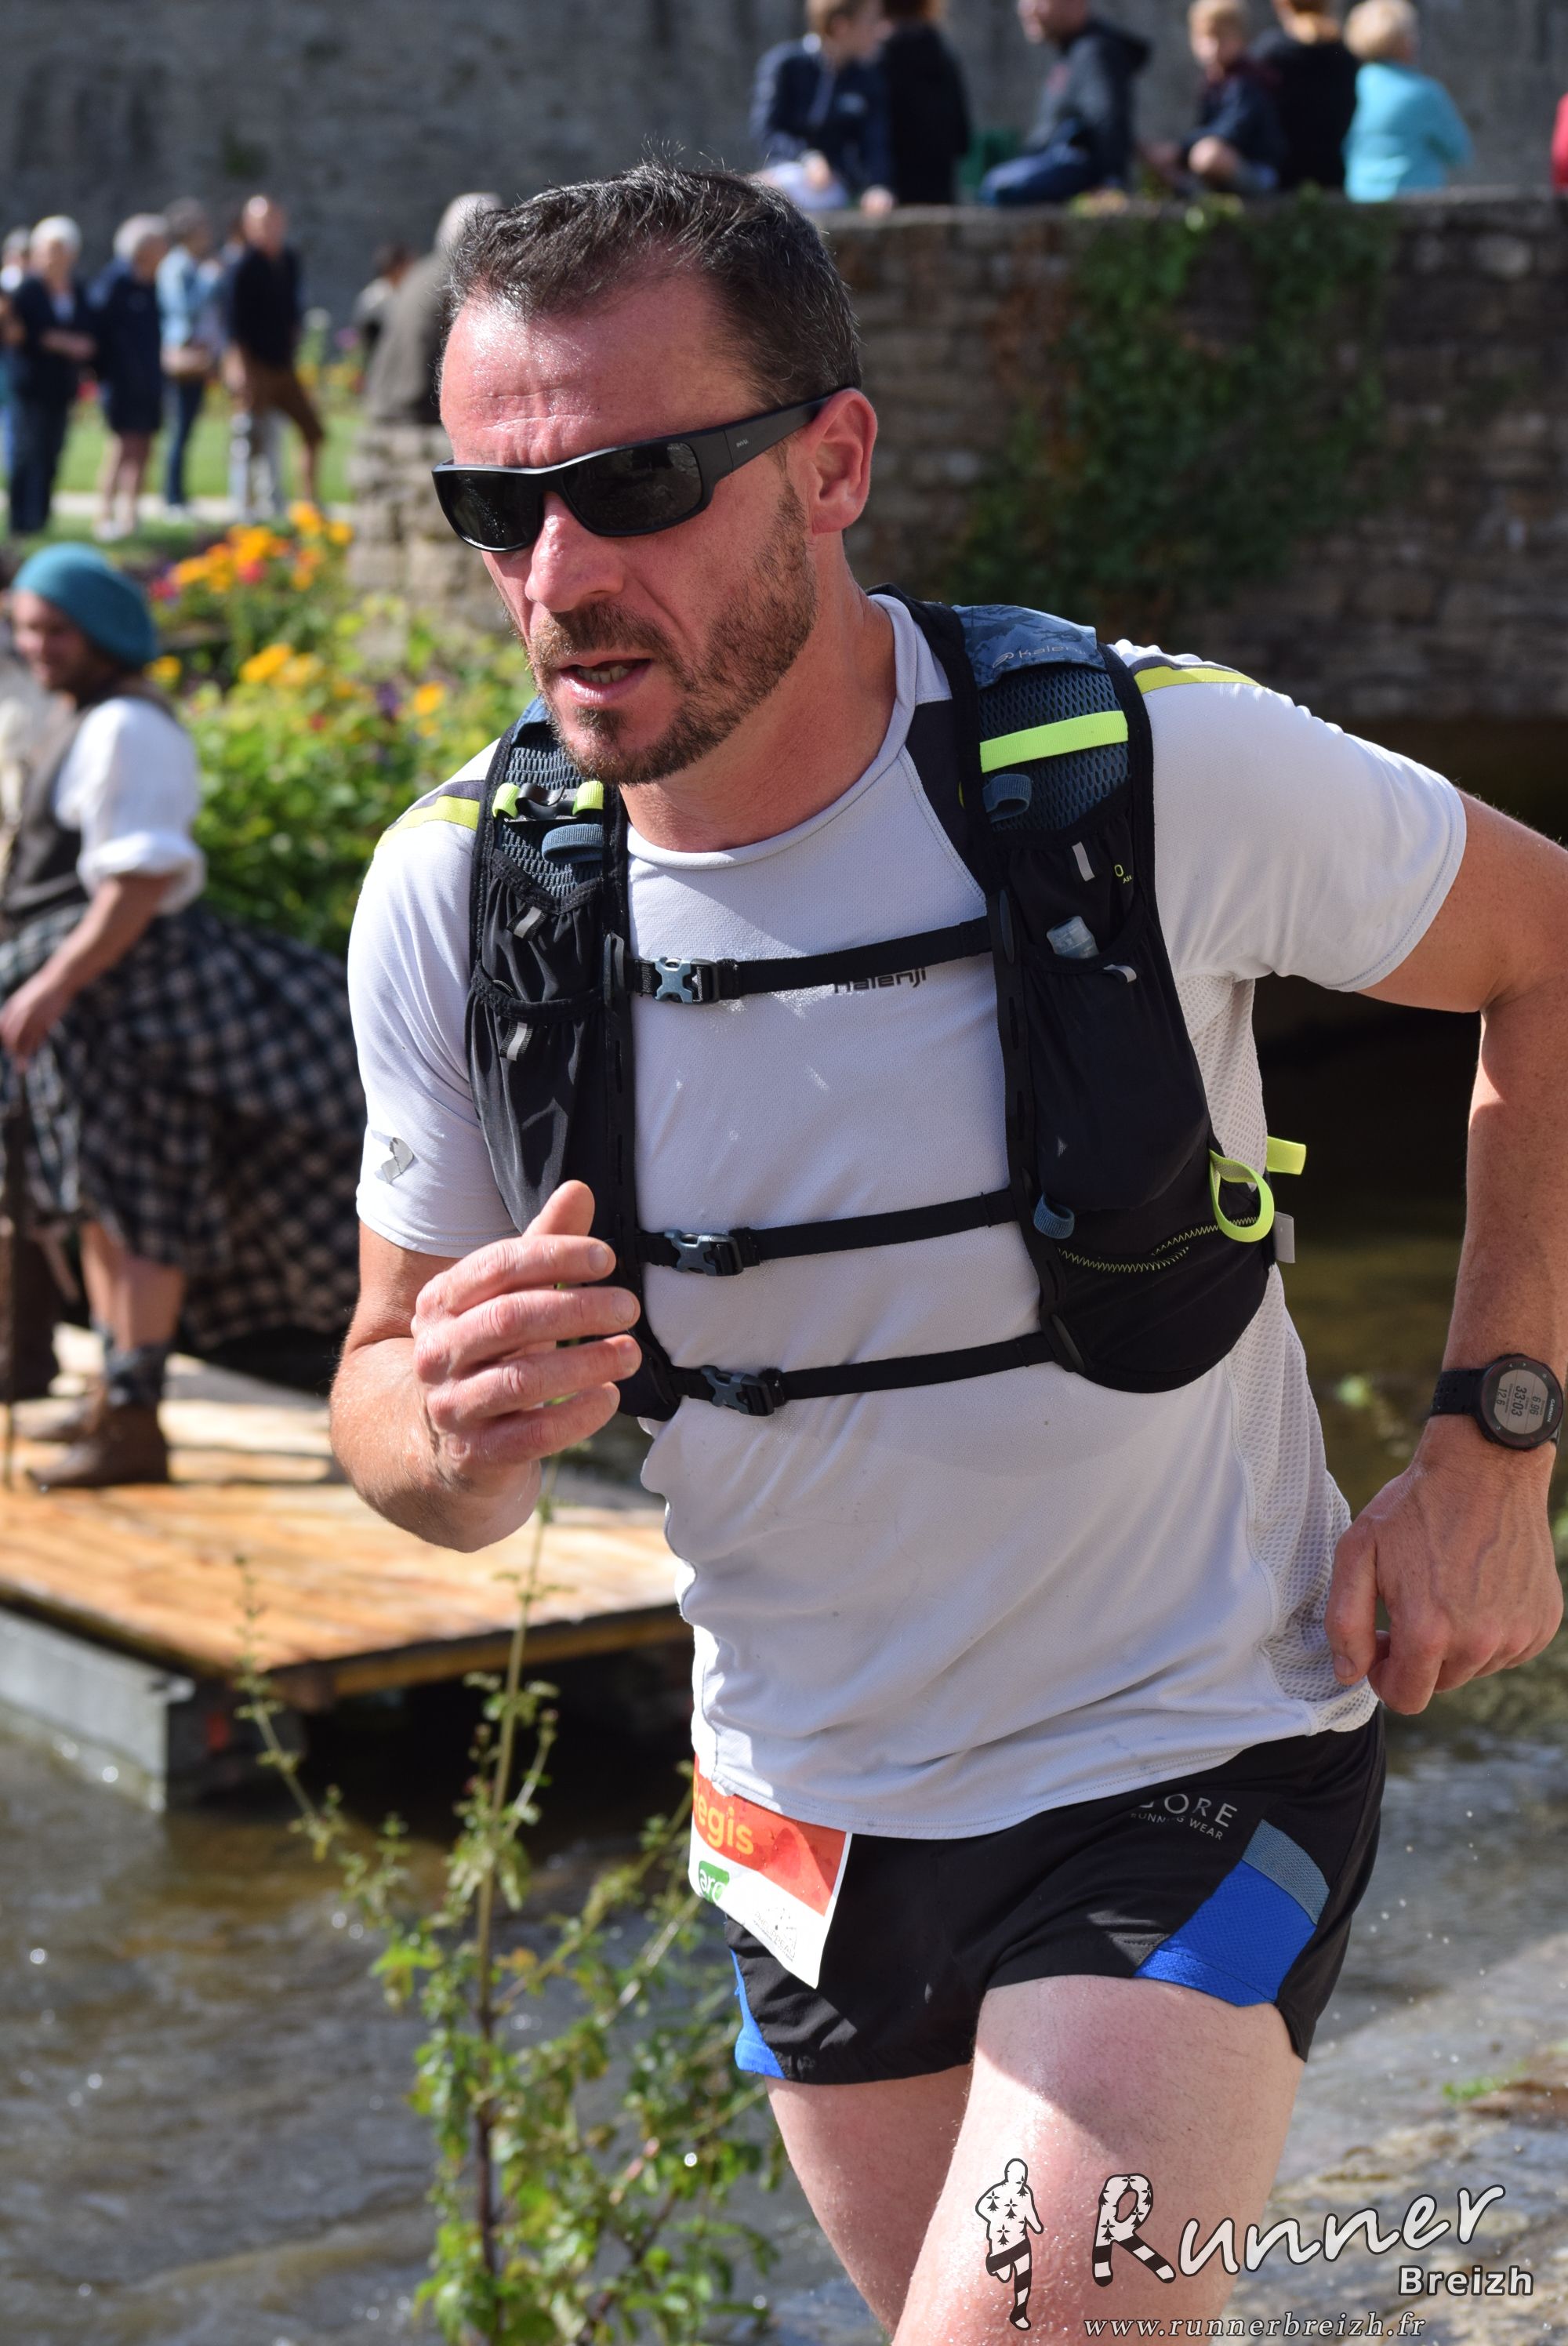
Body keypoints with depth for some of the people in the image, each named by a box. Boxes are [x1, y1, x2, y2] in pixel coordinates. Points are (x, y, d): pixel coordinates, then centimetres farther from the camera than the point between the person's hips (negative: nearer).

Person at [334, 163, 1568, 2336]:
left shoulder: (1161, 768, -20)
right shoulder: (455, 893, -11)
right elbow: (393, 1393, 0)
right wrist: (457, 1429, -25)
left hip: (1190, 1772, -4)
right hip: (803, 1811, 4)